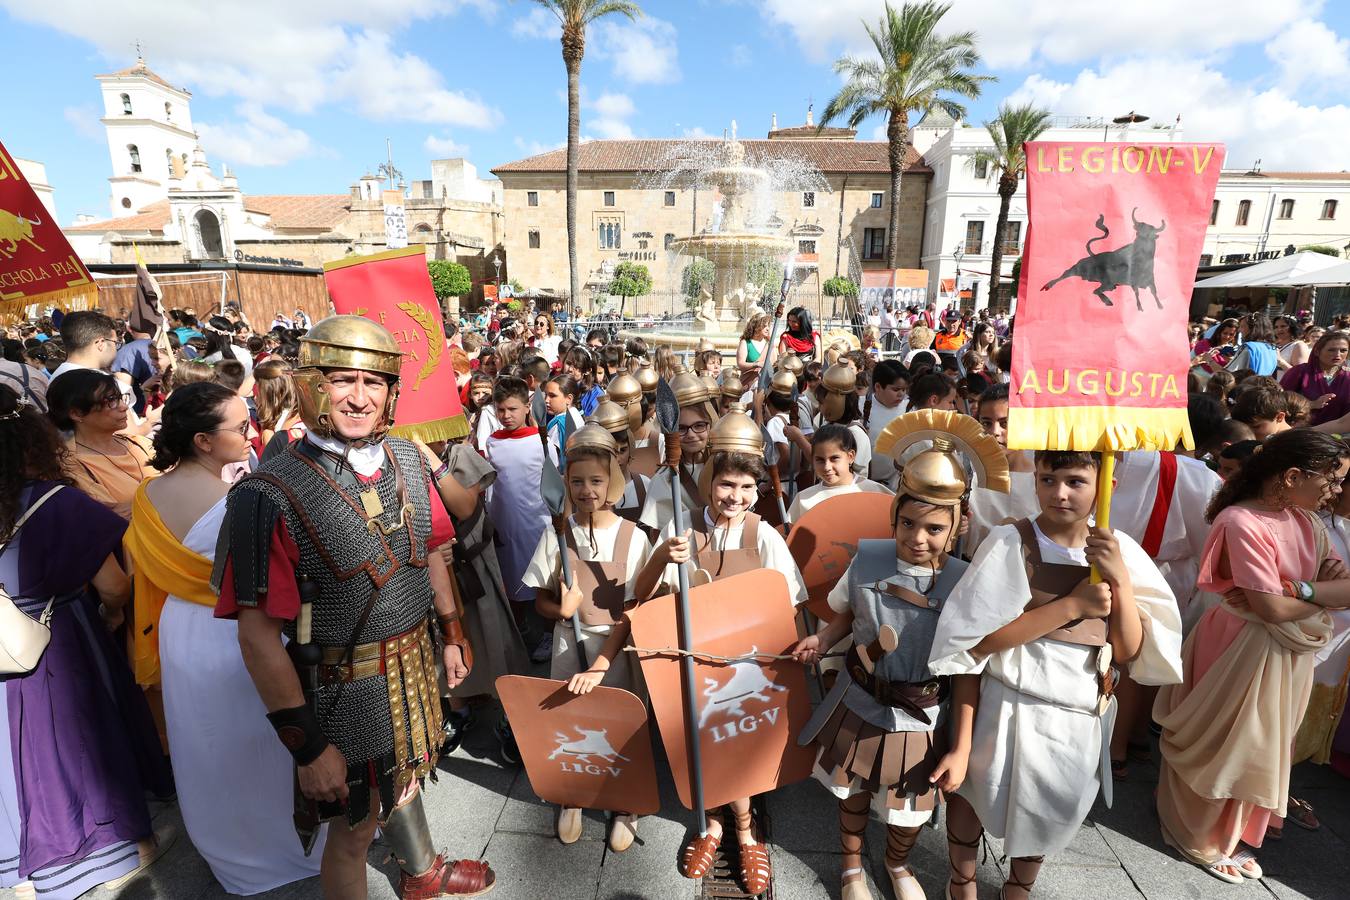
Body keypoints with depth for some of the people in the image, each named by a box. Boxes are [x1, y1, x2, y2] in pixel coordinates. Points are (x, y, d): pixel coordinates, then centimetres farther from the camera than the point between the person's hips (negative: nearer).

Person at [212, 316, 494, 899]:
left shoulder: (408, 461, -5)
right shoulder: (271, 497, -24)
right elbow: (258, 637, -20)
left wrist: (451, 635, 12)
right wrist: (308, 747, -17)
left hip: (414, 664, 6)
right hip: (346, 690, -6)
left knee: (402, 780, 32)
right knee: (355, 829, 18)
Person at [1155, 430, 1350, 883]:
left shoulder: (1305, 520, 3)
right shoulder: (1242, 523, -23)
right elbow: (1273, 609, -24)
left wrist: (1296, 589, -21)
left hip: (1288, 653, 8)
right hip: (1242, 652, -8)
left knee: (1259, 748, 21)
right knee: (1224, 747, 10)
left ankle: (1234, 834, 41)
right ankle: (1202, 837, 31)